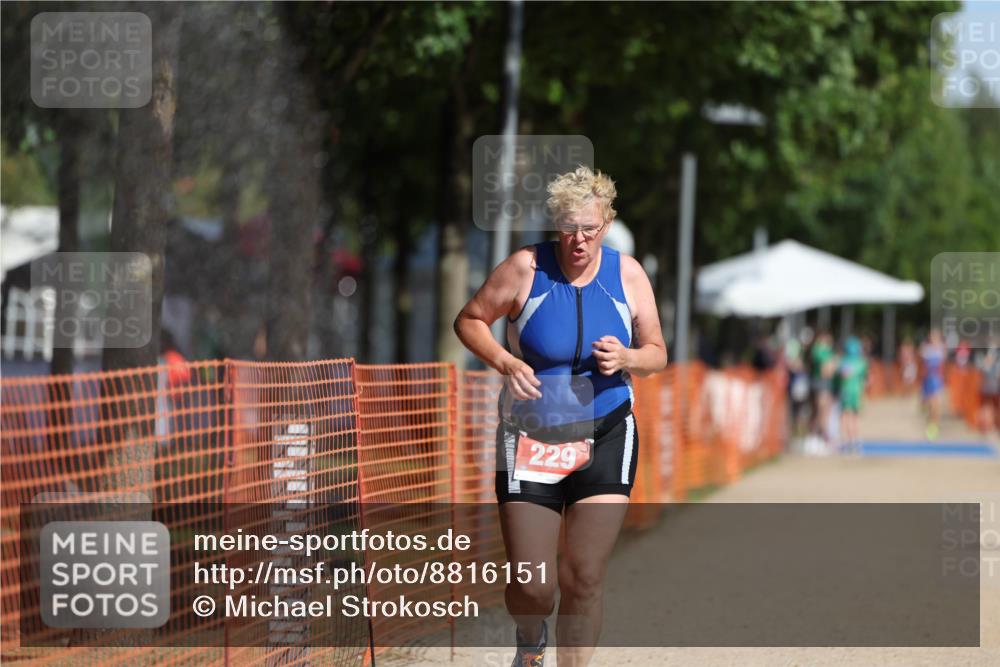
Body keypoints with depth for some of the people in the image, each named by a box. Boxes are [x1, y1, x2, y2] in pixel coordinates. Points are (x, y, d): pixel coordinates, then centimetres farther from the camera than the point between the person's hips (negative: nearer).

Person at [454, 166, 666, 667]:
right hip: (531, 439, -1)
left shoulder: (627, 274, -1)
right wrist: (504, 362, -17)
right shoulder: (525, 268, -9)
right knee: (530, 585, -3)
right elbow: (469, 320, 1)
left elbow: (656, 353, 7)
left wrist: (625, 359, -16)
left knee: (585, 577, -8)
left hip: (606, 438, 1)